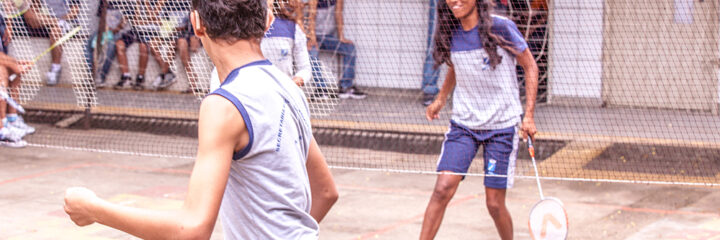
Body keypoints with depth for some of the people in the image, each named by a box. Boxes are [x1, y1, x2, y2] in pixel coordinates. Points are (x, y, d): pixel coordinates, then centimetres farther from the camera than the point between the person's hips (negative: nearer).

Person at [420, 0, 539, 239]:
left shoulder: (501, 28, -13)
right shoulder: (450, 34, 1)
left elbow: (530, 67, -2)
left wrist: (529, 115, -7)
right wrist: (440, 99, 13)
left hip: (501, 125, -3)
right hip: (463, 123, 3)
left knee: (494, 202, 0)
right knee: (443, 188, -12)